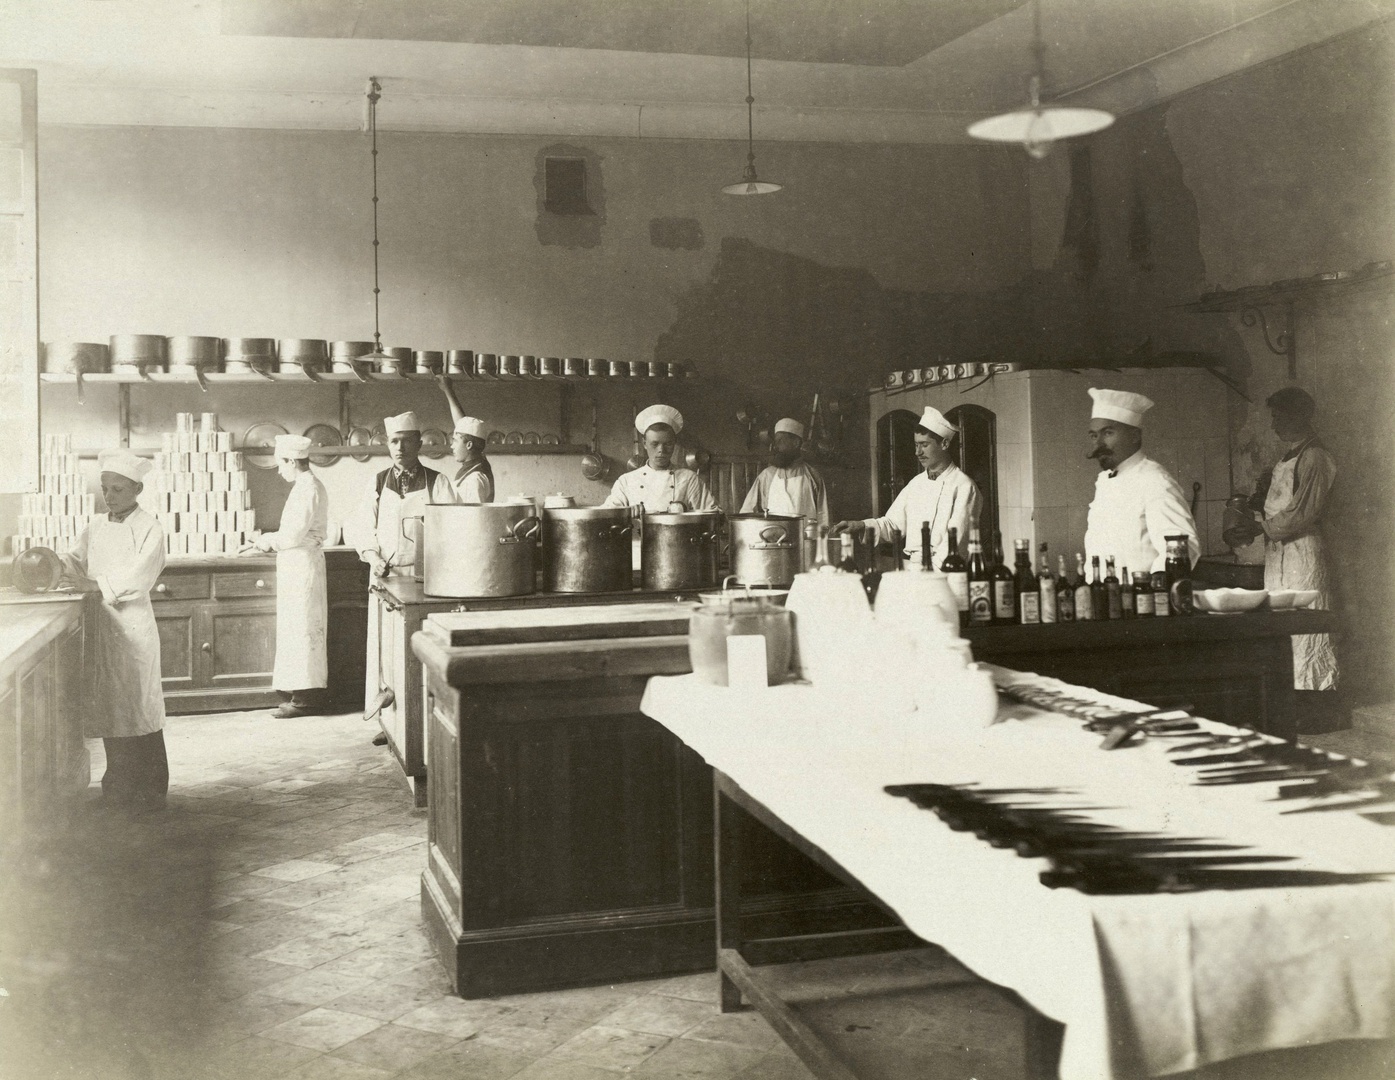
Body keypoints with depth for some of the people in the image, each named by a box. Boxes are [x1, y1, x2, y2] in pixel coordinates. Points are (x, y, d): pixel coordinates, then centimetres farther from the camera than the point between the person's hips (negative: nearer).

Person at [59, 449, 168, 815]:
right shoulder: (96, 527, 13)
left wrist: (93, 584, -24)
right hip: (99, 625, 6)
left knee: (138, 706, -3)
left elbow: (136, 579, -15)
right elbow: (74, 562, 10)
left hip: (133, 624, -6)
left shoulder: (149, 529, -6)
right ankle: (119, 787, 20)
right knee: (108, 706, 9)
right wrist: (57, 568, -11)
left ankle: (149, 791, 4)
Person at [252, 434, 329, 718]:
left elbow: (294, 534, -22)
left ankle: (305, 698, -2)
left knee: (302, 629, -6)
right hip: (297, 565, 10)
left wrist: (268, 541, -6)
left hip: (302, 564, -10)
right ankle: (300, 692, 19)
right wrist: (271, 540, 12)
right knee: (300, 628, 13)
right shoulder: (305, 486, 15)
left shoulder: (308, 489, -17)